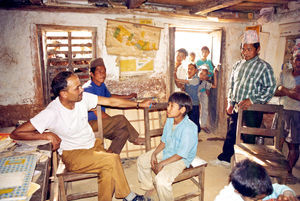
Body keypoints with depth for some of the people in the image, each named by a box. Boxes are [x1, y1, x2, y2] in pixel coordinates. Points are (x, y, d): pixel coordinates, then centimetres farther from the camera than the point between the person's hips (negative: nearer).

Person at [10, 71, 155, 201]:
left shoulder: (82, 98, -8)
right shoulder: (51, 113, -22)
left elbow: (111, 101, -1)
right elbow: (15, 133, -18)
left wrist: (139, 104, 2)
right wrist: (46, 135, -27)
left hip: (93, 144, 5)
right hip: (72, 154, -5)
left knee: (109, 169, -22)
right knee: (112, 160, -23)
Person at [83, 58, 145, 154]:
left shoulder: (102, 85, 9)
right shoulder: (88, 88, -18)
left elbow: (109, 96, 30)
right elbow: (97, 113, -20)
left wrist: (128, 96, 25)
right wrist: (115, 121, -13)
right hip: (90, 124, -8)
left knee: (123, 132, -10)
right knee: (121, 119, -19)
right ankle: (135, 139, 4)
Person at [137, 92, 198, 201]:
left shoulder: (189, 128, -30)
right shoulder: (170, 120, -8)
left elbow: (181, 154, -25)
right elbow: (164, 141, 6)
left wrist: (162, 163, -21)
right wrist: (154, 153, -6)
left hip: (181, 159, -8)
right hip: (166, 151, 8)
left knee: (161, 179, -28)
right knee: (141, 160, 11)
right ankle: (149, 187, 33)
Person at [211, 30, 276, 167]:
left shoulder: (264, 66, -5)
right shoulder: (238, 65, 10)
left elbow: (271, 88, -9)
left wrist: (252, 100, -18)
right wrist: (230, 103, 8)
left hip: (252, 109, -5)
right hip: (236, 108, 5)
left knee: (248, 138, 5)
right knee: (231, 134, 16)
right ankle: (224, 158, 32)